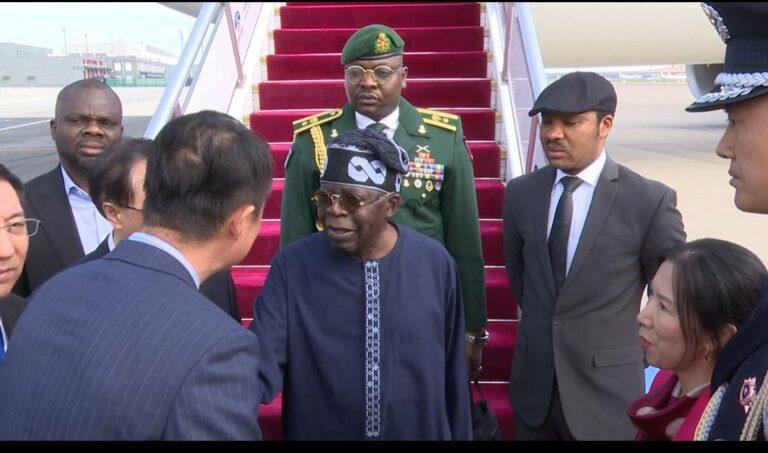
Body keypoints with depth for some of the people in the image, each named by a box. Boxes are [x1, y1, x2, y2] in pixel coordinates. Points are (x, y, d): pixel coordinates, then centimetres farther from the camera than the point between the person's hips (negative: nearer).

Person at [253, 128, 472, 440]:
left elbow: (452, 374, -2)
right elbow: (263, 362, -18)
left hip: (421, 431, 0)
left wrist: (460, 434, 4)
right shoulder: (291, 265, -11)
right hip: (314, 432, 0)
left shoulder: (435, 263, -10)